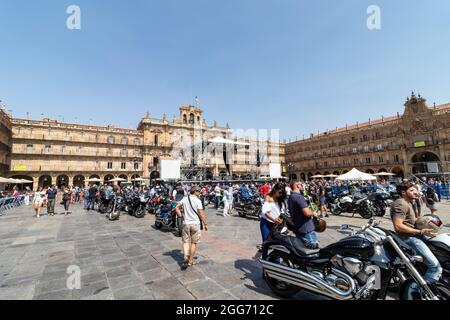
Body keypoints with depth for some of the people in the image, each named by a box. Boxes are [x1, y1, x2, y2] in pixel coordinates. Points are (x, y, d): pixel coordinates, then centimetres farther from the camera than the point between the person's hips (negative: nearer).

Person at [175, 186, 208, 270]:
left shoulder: (184, 199, 3)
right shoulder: (197, 201, -11)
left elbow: (177, 208, 7)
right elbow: (201, 214, -13)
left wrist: (181, 216, 12)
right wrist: (205, 224, -4)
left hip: (186, 223, 3)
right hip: (196, 224, -3)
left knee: (186, 242, 13)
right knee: (194, 243, 12)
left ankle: (186, 257, -6)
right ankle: (190, 261, 21)